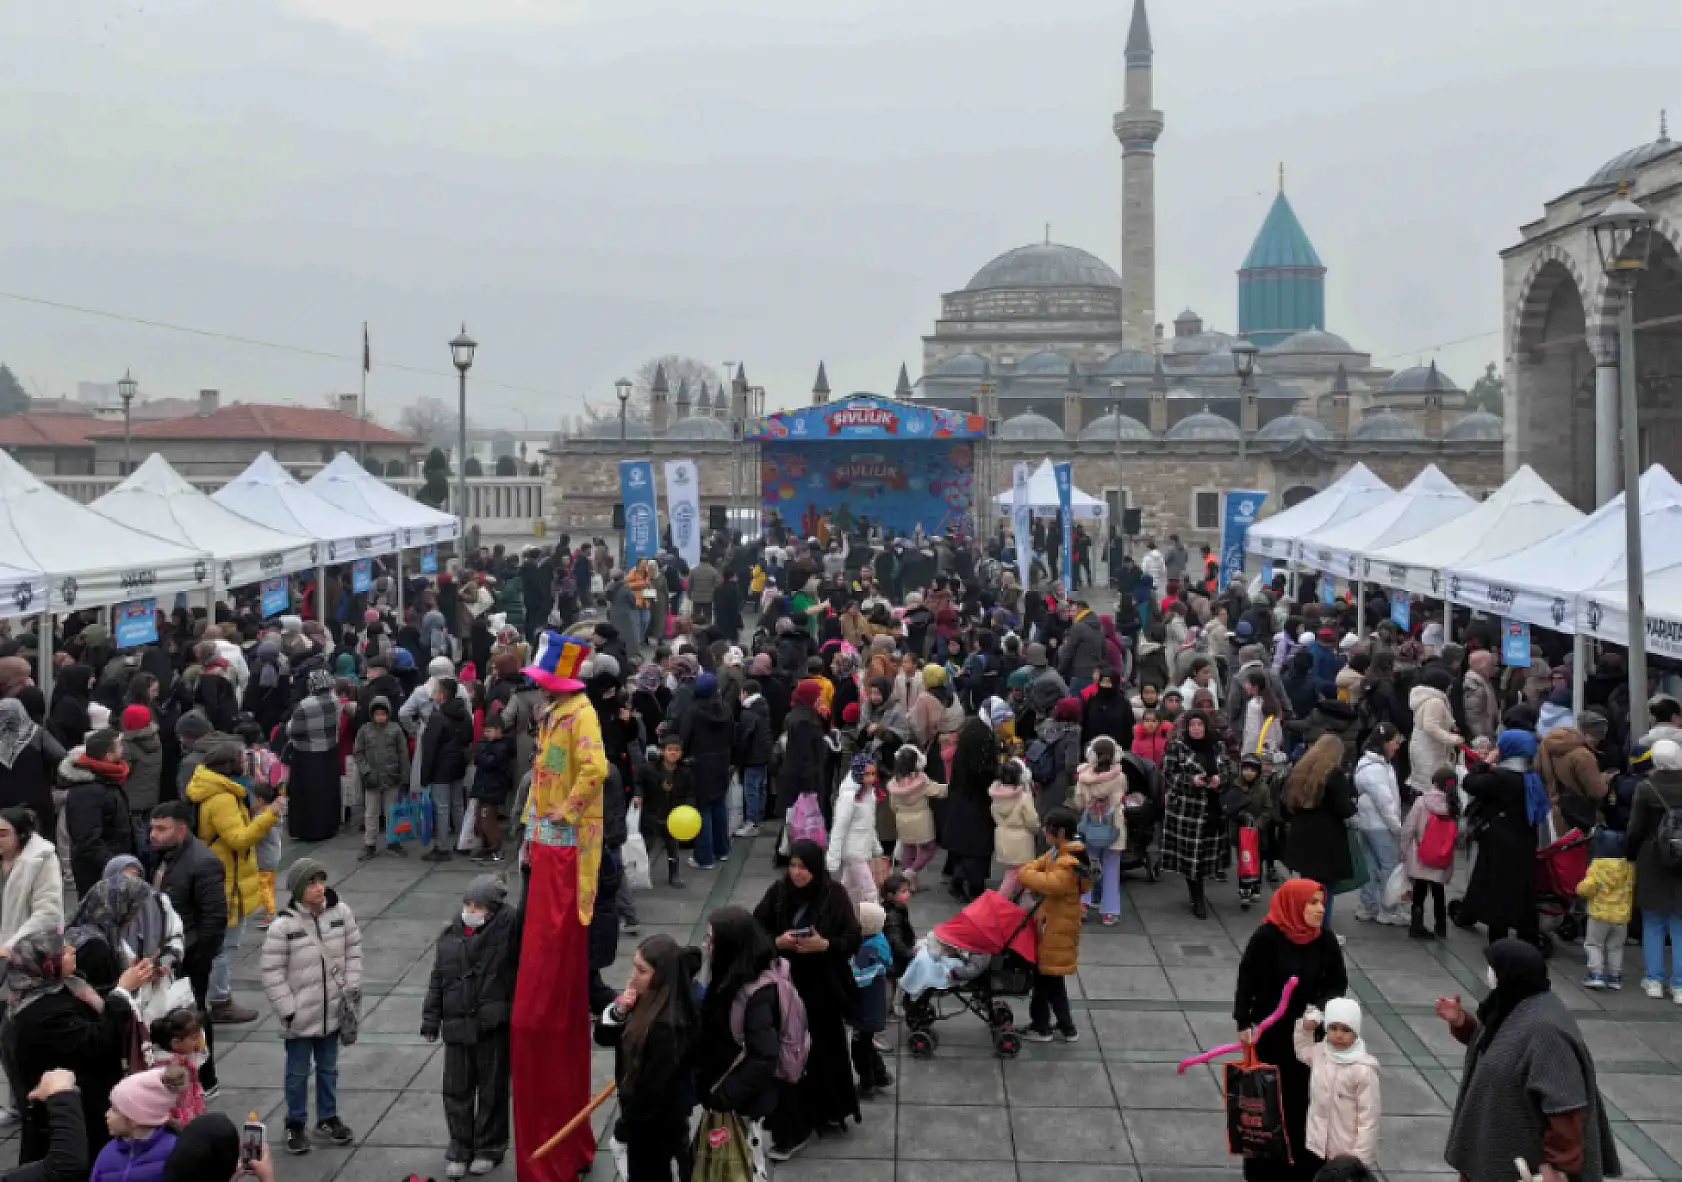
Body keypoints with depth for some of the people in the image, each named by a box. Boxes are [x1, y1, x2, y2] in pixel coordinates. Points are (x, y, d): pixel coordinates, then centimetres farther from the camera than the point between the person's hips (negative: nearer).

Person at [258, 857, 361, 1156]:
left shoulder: (340, 912, -7)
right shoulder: (283, 925, -19)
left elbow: (353, 948, 6)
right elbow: (272, 972, -14)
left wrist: (352, 987, 1)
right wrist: (287, 1010, -14)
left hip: (333, 1011, 4)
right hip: (299, 1016, -4)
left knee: (328, 1068, 18)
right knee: (298, 1072, 10)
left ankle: (327, 1119, 34)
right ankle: (295, 1125, 26)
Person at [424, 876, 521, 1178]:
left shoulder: (507, 930, -7)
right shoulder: (450, 936, 4)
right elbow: (437, 981, 10)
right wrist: (431, 1020, 10)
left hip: (494, 1027, -3)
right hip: (457, 1026, 4)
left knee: (492, 1090, 9)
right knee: (457, 1090, 10)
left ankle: (489, 1148, 25)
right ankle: (460, 1148, 24)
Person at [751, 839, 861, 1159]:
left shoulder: (835, 895, -8)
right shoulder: (778, 892, -2)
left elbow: (853, 939, -7)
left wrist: (824, 945, -22)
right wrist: (777, 941, -16)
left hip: (822, 987, -1)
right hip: (786, 984, 1)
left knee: (823, 1049, 11)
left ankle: (829, 1110, 34)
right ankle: (791, 1130, 8)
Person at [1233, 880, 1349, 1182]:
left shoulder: (1325, 939, -6)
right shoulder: (1266, 936, -16)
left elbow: (1338, 982, 3)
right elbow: (1246, 980, -9)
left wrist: (1319, 1007, -15)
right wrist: (1243, 1023, -11)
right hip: (1269, 1032, -2)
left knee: (1304, 1097, 3)